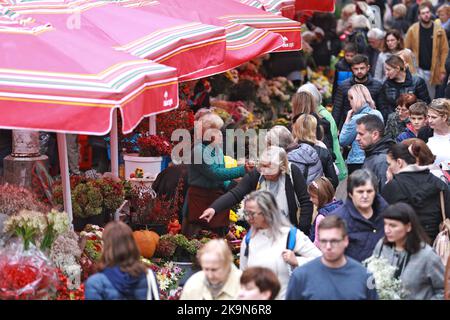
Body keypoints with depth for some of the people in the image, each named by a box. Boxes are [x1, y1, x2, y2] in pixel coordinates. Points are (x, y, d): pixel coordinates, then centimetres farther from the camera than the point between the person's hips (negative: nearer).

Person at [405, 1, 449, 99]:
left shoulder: (439, 30, -2)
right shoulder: (412, 29, -4)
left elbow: (444, 51, -2)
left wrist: (442, 70, -6)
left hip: (433, 70, 2)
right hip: (417, 69, -2)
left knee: (430, 98, 14)